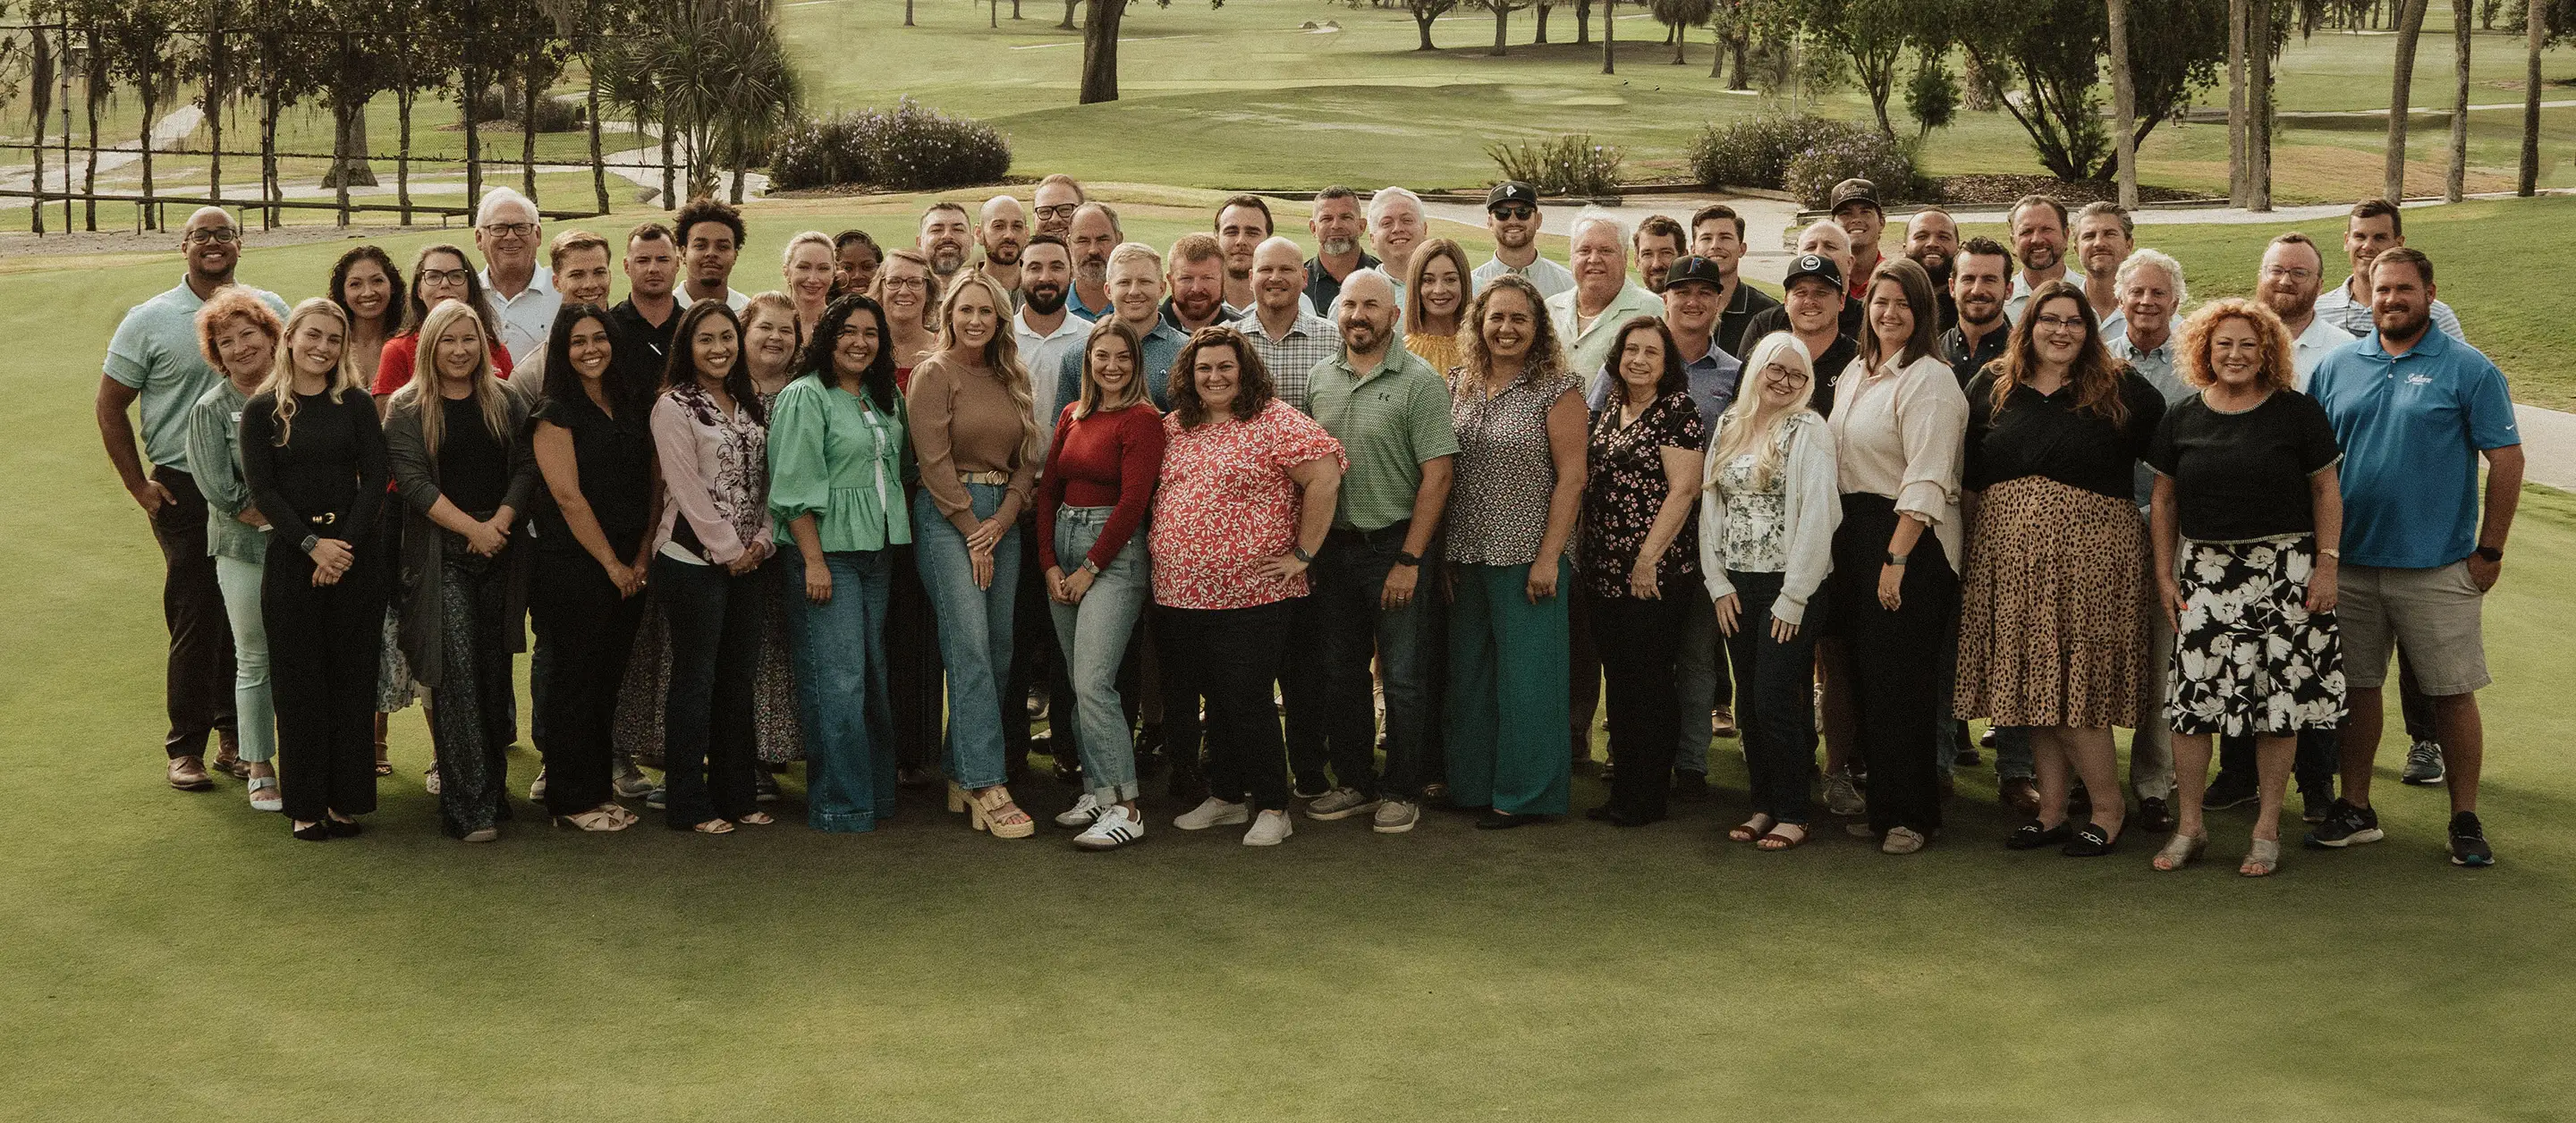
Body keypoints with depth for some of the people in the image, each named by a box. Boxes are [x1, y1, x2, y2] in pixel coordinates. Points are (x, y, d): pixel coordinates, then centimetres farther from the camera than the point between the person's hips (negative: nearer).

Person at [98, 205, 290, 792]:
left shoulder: (271, 310, 7)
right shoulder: (150, 320, 1)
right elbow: (110, 406, 6)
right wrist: (139, 486, 0)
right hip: (185, 492, -2)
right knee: (193, 619, -3)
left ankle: (235, 737, 17)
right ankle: (185, 748, 6)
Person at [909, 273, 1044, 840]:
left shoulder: (1011, 378, 14)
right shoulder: (934, 374, -3)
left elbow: (1027, 459, 11)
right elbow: (936, 462, -9)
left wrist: (1002, 521, -4)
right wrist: (972, 532, -10)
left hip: (1001, 517, 6)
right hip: (947, 516, -6)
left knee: (998, 650, 2)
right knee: (970, 648, -13)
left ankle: (962, 777, 11)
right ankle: (986, 788, -16)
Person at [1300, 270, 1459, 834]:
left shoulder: (1419, 381, -9)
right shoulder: (1320, 378, 7)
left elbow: (1437, 474, -12)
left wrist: (1409, 560, -15)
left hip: (1395, 548, -5)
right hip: (1332, 548, 5)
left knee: (1405, 678, 1)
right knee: (1340, 672, 12)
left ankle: (1402, 791, 13)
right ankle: (1355, 782, 25)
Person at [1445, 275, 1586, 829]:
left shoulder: (1556, 388, -6)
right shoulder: (1459, 387, 9)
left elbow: (1571, 476, -9)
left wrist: (1549, 556, -14)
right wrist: (1439, 554, 6)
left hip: (1527, 555, -5)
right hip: (1466, 556, 5)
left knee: (1525, 674, 0)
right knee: (1469, 672, 11)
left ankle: (1525, 793, 10)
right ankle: (1473, 783, 22)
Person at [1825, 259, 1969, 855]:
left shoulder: (1929, 380, -12)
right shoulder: (1855, 373, 15)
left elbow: (1926, 482, -18)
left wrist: (1896, 559, -23)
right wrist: (1843, 544, 13)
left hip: (1909, 538, -8)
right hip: (1852, 533, 8)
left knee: (1899, 682, -5)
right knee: (1862, 677, 10)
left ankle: (1911, 816, 4)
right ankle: (1881, 804, 19)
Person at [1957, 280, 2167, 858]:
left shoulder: (2119, 390, 1)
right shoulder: (1993, 387, 9)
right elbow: (1969, 477, 13)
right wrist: (1971, 544, 8)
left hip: (2088, 551, -4)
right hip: (2006, 552, 4)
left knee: (2076, 680, -7)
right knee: (2031, 683, 5)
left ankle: (2109, 808, 7)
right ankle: (2051, 811, 14)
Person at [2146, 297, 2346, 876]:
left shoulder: (2297, 412, 0)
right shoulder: (2182, 418, 7)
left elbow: (2327, 491, 2)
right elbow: (2164, 501, 13)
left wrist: (2326, 565, -5)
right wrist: (2164, 575, 8)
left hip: (2283, 571, -2)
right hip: (2204, 570, 2)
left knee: (2280, 697, 0)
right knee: (2190, 694, -3)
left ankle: (2267, 828, 11)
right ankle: (2190, 826, 9)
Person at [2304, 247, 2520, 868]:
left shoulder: (2468, 370, -3)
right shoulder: (2337, 367, 7)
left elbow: (2506, 460, -3)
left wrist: (2489, 550, -6)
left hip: (2438, 567, -3)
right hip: (2350, 561, 3)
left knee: (2453, 693, 1)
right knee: (2356, 687, 10)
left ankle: (2465, 821, 12)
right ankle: (2355, 810, 22)